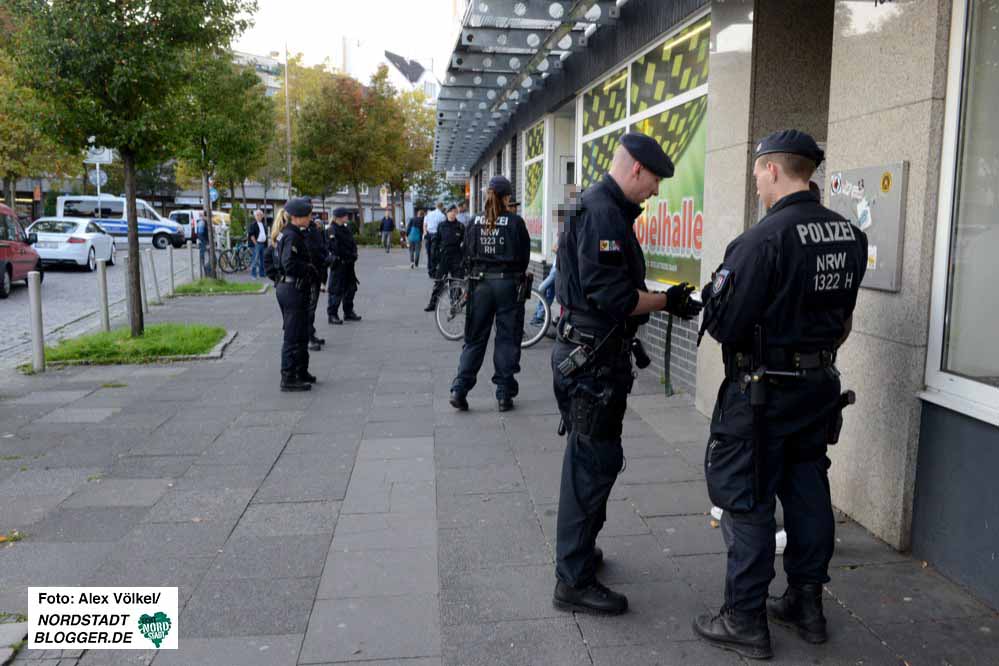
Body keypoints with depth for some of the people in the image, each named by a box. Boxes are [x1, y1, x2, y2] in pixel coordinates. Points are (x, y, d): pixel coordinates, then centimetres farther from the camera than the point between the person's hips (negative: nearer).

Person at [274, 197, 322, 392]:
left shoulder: (291, 234, 13)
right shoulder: (292, 236, -17)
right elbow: (290, 264, -29)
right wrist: (310, 268, -13)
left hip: (288, 287, 10)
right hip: (293, 290, -10)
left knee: (302, 333, 19)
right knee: (293, 336, -4)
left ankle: (301, 373, 30)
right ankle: (288, 378, 3)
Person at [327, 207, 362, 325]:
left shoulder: (346, 229, 14)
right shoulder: (332, 230, -12)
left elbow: (353, 243, 18)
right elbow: (335, 248, -19)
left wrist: (353, 254, 2)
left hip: (348, 263, 9)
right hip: (338, 263, -9)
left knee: (350, 288, 14)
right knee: (336, 290, -4)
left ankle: (349, 312, 26)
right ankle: (332, 314, 3)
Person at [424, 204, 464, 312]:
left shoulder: (460, 227, 1)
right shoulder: (441, 226, 6)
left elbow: (464, 243, 3)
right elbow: (437, 241, 10)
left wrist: (464, 259, -3)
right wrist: (435, 255, 5)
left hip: (456, 258, -1)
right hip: (443, 257, 1)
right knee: (438, 281, 1)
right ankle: (432, 304, 6)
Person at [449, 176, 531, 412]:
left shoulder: (476, 223, 2)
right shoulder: (515, 222, -7)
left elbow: (468, 255, 6)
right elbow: (525, 255, -2)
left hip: (481, 283, 3)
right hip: (508, 283, -3)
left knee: (475, 338, 11)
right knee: (507, 339, 6)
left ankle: (459, 390, 5)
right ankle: (504, 394, 9)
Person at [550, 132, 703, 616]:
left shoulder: (607, 210, 16)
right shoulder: (602, 214, -18)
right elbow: (611, 294, -24)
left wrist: (658, 300, 14)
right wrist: (666, 302, -13)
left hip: (593, 357, 11)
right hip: (592, 360, -11)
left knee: (590, 459, 21)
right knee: (595, 463, -4)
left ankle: (577, 551, 37)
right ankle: (573, 581, 6)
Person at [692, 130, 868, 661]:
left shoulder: (764, 238, -21)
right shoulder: (850, 235, 3)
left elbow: (724, 325, -21)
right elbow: (841, 313, 13)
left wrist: (711, 298, -2)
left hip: (762, 392, -7)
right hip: (820, 384, 8)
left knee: (747, 501, 4)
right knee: (807, 491, 17)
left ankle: (745, 622, 14)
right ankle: (807, 605, 31)